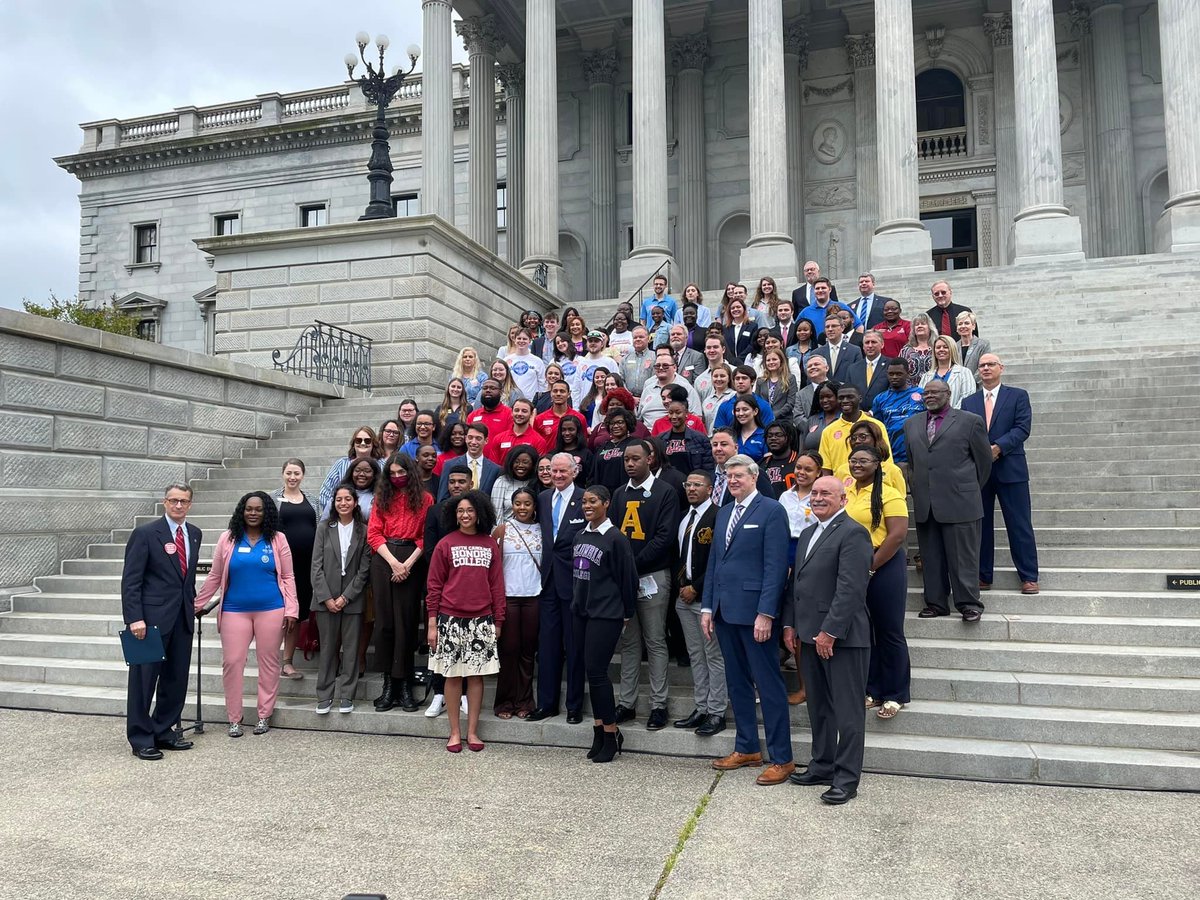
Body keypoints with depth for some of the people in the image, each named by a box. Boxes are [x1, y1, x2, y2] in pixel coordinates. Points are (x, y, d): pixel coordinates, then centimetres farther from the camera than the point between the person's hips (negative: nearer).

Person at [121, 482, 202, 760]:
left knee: (176, 679, 11)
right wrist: (134, 618, -17)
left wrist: (192, 601, 14)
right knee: (144, 679, 2)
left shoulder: (195, 534, 10)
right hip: (152, 617, -6)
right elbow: (130, 580, -11)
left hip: (182, 616, 6)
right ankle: (141, 739, 13)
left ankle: (163, 731, 24)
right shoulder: (145, 534, -9)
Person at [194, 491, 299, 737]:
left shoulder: (277, 539, 2)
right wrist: (196, 604, 7)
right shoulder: (228, 538, 3)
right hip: (235, 611, 1)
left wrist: (291, 610, -2)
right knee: (232, 662, 0)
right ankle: (234, 719, 13)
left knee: (269, 662, 6)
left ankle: (264, 716, 18)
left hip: (271, 610, 0)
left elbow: (288, 577, 3)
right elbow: (214, 576, 8)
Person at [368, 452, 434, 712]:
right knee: (385, 620, 2)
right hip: (383, 561, 2)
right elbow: (373, 534, 5)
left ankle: (404, 684, 4)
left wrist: (408, 563, -12)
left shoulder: (424, 499, 6)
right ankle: (388, 682, 8)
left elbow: (425, 536, 0)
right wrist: (393, 561, -8)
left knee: (406, 621, -1)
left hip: (411, 561, -2)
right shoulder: (382, 498, 13)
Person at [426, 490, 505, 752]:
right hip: (451, 620, -1)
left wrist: (498, 620, 6)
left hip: (481, 621, 2)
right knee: (453, 675, 4)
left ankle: (472, 732, 16)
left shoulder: (490, 545, 6)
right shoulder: (445, 544, 1)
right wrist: (432, 623, -3)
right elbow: (434, 585, 1)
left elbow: (497, 584, 8)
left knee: (477, 675, 6)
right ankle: (455, 732, 15)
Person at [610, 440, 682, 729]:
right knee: (628, 642, 10)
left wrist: (635, 564, -14)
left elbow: (664, 536, -11)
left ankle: (659, 705, 8)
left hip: (652, 576, -5)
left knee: (655, 642, 1)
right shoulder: (619, 494, 13)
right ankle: (627, 703, 17)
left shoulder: (665, 493, -4)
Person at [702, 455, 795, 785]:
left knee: (769, 684, -1)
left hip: (754, 611, -7)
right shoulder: (724, 512, 16)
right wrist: (707, 607, 11)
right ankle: (747, 748, 26)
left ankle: (782, 759, 7)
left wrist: (766, 613, -18)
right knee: (737, 682, 14)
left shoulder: (771, 510, -7)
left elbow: (775, 566, -13)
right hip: (725, 610, 8)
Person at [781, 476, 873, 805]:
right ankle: (822, 767, 27)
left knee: (847, 711, 2)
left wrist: (829, 632, -20)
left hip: (841, 636, -8)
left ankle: (846, 779, 10)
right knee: (818, 708, 16)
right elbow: (797, 581, 20)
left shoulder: (853, 533, -11)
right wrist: (790, 623, 12)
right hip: (811, 634, 9)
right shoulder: (808, 533, 17)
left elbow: (851, 588, -19)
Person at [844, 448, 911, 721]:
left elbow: (898, 534, -17)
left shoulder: (888, 494, -9)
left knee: (889, 632, 3)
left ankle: (895, 695, 15)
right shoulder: (843, 492, 9)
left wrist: (871, 566, -17)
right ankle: (871, 690, 25)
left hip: (884, 567, -6)